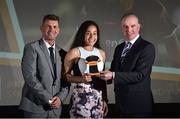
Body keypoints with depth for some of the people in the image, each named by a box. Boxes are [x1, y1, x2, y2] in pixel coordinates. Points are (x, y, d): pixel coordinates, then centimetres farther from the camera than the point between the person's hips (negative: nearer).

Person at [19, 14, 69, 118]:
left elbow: (66, 81, 12)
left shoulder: (62, 53, 12)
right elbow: (30, 77, -12)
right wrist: (48, 99, -13)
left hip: (55, 108, 4)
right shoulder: (31, 48, -3)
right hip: (35, 106, -4)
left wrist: (60, 97, -7)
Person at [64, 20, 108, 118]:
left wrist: (105, 99, 16)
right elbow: (66, 76, -6)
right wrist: (81, 79, -22)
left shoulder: (101, 53, 11)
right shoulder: (75, 52, -4)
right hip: (81, 98, -5)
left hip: (98, 98, 5)